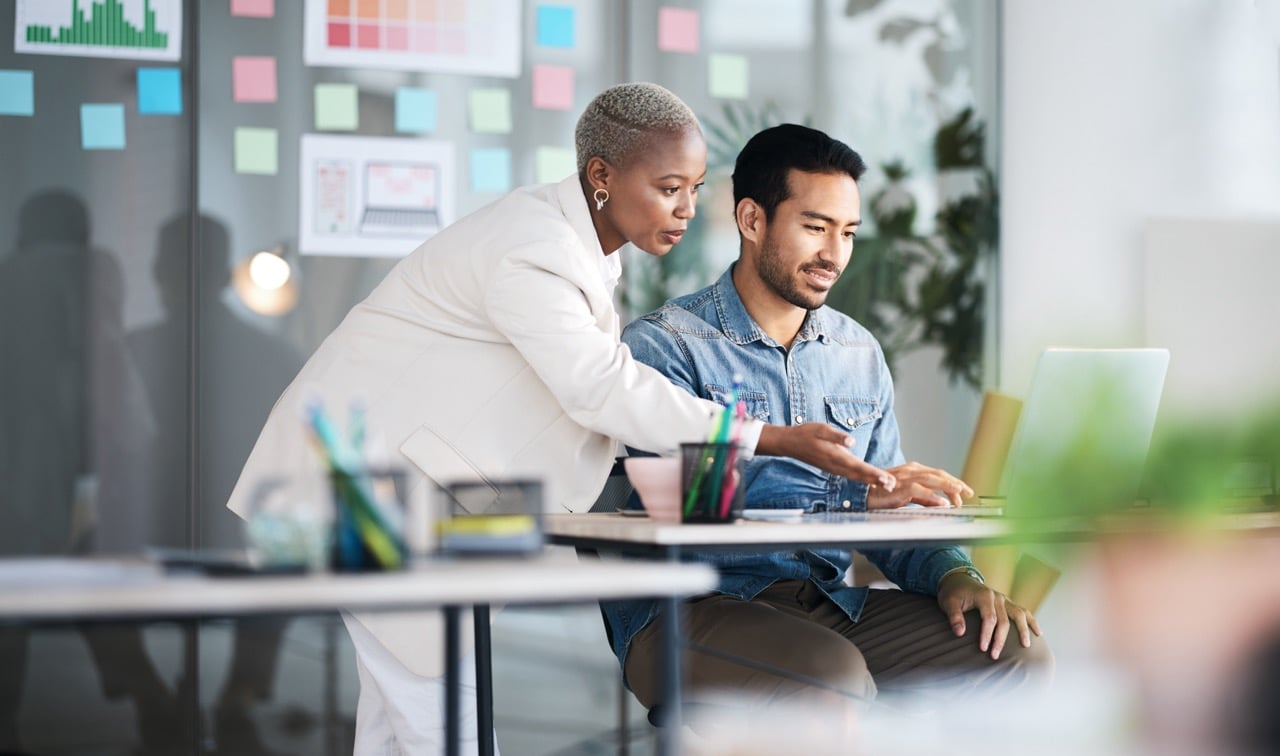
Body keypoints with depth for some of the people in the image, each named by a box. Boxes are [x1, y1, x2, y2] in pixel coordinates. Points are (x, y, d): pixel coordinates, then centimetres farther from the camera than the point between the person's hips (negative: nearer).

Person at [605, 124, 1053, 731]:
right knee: (833, 675, -36)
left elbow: (890, 516, 17)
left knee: (1014, 650, -13)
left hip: (828, 605, 7)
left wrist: (952, 573, -6)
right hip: (694, 608, -6)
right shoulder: (663, 345, -5)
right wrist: (853, 492, -27)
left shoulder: (860, 355, 17)